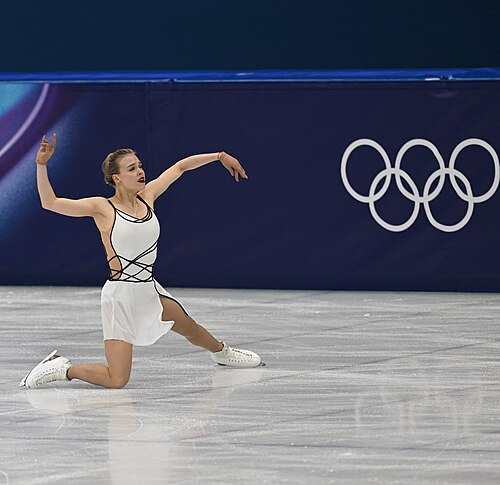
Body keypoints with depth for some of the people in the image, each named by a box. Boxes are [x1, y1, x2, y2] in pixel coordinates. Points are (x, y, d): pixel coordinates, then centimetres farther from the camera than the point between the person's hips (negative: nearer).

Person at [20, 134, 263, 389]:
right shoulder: (102, 208, -12)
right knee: (117, 380, -13)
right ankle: (61, 368, 8)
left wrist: (220, 156, 19)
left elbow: (179, 167, 16)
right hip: (121, 294, -7)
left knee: (191, 328, 31)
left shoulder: (147, 196, 3)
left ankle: (221, 352, 63)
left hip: (149, 289, 7)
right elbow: (49, 203, -16)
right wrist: (42, 164, -24)